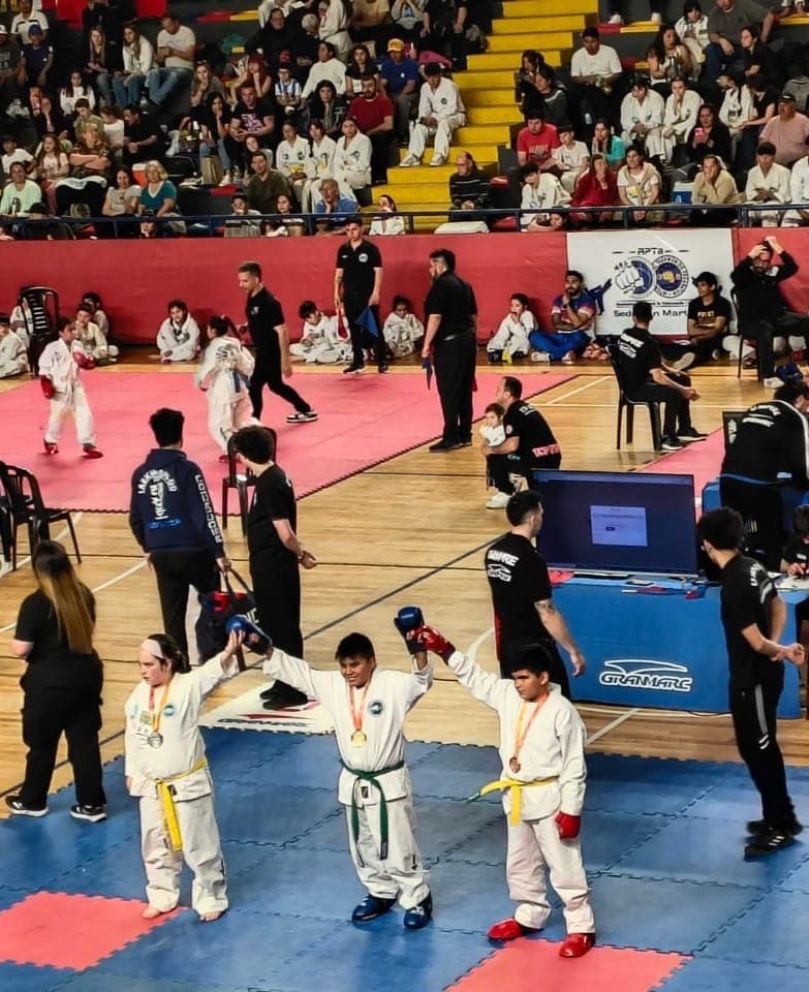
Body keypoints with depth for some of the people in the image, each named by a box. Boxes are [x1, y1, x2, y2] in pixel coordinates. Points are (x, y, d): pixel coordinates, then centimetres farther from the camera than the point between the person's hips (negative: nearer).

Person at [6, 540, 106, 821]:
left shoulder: (35, 603, -20)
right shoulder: (83, 595, -2)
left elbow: (20, 649, -19)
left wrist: (28, 648, 2)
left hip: (50, 682, -5)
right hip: (86, 674, 5)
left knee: (42, 743, 13)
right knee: (85, 740, 12)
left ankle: (32, 801, 29)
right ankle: (92, 803, 18)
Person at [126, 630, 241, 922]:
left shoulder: (188, 687, -17)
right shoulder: (139, 695, 0)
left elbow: (213, 672, -36)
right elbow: (132, 737, 10)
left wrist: (228, 655, -56)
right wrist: (131, 773, 14)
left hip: (187, 783, -5)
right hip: (151, 786, 5)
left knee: (199, 845, 4)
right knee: (155, 845, 18)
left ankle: (212, 899, 22)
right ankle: (161, 897, 36)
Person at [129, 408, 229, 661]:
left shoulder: (141, 473, 4)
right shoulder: (187, 469, -12)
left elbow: (136, 519, 11)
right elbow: (204, 515, -14)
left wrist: (147, 548, 27)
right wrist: (219, 551, -8)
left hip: (161, 554, 4)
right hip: (193, 551, -4)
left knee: (172, 614, 10)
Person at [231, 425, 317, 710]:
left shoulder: (269, 484, -22)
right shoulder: (274, 476, 8)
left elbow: (285, 533, -23)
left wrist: (300, 554, -8)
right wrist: (299, 553, 12)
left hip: (273, 568, -10)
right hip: (271, 566, 10)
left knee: (281, 628, 0)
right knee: (277, 625, 17)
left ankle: (294, 689, 8)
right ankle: (284, 683, 27)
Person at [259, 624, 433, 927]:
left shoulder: (393, 685, -15)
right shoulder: (332, 685, -2)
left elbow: (422, 679, -30)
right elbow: (293, 670, -2)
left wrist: (419, 650, -49)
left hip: (388, 783, -5)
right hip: (353, 783, 5)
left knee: (399, 848, 2)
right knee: (362, 847, 18)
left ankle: (418, 898, 18)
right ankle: (381, 893, 37)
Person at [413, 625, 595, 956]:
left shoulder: (562, 712, -21)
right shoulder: (507, 695, -2)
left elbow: (574, 767, -17)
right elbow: (474, 677, 6)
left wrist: (571, 810, -17)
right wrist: (444, 650, -8)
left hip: (548, 798, -7)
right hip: (516, 796, 7)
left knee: (564, 866, 2)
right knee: (520, 864, 21)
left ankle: (581, 927, 13)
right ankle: (529, 917, 40)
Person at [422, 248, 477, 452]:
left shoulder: (440, 284, -11)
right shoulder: (464, 285, 14)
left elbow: (435, 317, -18)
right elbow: (473, 316, 17)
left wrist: (427, 344, -15)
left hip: (449, 343, -8)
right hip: (467, 340, 8)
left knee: (449, 391, -5)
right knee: (465, 390, 12)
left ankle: (451, 437, -5)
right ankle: (465, 435, 17)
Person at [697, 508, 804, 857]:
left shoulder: (734, 584, -27)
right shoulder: (753, 567, 2)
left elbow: (756, 642, -24)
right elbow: (779, 607, 14)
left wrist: (781, 651, -7)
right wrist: (778, 647, 1)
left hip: (752, 678, -9)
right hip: (761, 674, 9)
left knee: (757, 750, 2)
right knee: (761, 747, 20)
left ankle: (780, 827, 10)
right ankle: (779, 816, 30)